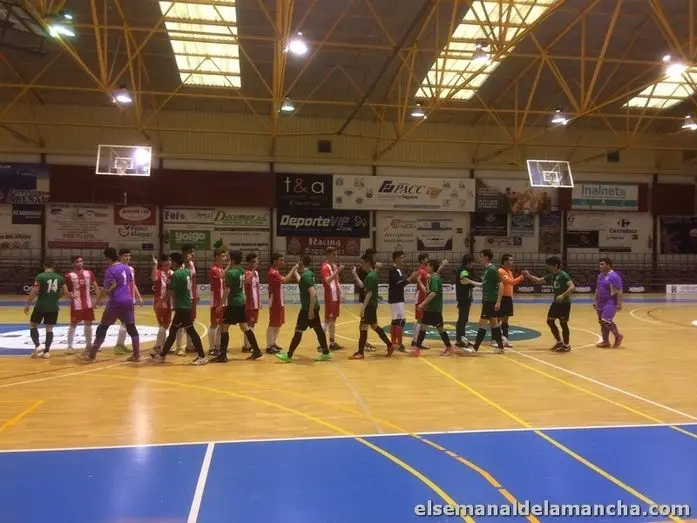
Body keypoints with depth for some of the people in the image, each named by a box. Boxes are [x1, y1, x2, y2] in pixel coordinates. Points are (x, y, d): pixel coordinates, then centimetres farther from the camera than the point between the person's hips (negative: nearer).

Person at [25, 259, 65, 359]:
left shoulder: (40, 276, -8)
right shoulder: (60, 277, 4)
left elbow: (34, 292, -11)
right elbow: (65, 292, 5)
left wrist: (27, 304, -1)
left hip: (41, 306, -3)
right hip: (54, 307, 3)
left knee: (33, 325, 14)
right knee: (49, 328, 8)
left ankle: (37, 346, 0)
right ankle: (46, 351, 5)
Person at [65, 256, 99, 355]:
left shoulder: (89, 273, 6)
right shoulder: (69, 275, -6)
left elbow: (95, 286, 6)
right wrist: (70, 295, -24)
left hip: (88, 304, 4)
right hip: (76, 304, -4)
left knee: (88, 323, 11)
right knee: (73, 324, 0)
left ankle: (88, 345, 22)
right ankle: (70, 346, 7)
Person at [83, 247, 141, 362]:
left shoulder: (110, 270, -10)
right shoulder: (127, 268, 11)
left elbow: (106, 289, -12)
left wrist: (98, 300, 1)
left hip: (116, 302, -6)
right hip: (128, 301, 6)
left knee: (103, 327, 4)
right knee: (131, 327, 9)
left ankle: (91, 355, 10)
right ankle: (136, 355, 9)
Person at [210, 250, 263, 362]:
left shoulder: (231, 273, -16)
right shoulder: (242, 271, 9)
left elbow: (227, 290, -18)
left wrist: (221, 304, -13)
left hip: (233, 304, -9)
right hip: (241, 303, 9)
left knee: (224, 327, 0)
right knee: (245, 327, 15)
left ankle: (222, 355, 2)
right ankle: (257, 351, 17)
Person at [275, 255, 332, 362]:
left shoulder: (305, 275, -19)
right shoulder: (308, 273, 10)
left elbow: (313, 293, -28)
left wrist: (310, 310, -27)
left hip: (308, 308, -9)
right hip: (313, 307, 9)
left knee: (298, 330, -3)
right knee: (318, 329, 13)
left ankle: (289, 355, 4)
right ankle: (326, 353, 18)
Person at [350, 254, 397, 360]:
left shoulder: (370, 276, -18)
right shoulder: (373, 274, 11)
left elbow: (369, 293, -24)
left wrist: (363, 307, -25)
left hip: (370, 305, -10)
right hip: (372, 304, 10)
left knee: (363, 327, -5)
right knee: (374, 326, 19)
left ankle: (361, 352, 1)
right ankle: (390, 345, 25)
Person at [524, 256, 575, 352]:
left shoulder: (563, 275, -18)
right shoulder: (551, 276, 7)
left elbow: (572, 287, -27)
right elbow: (539, 280, 13)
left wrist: (563, 295, -36)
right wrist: (528, 275, 0)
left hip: (564, 302, -8)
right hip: (556, 301, 8)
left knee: (563, 323, -1)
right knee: (550, 321, 9)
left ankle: (566, 345, 13)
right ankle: (559, 342, 23)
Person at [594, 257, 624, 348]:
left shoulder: (614, 276, -15)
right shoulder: (600, 276, 11)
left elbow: (619, 291, -17)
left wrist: (619, 304, -20)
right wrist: (596, 301, 17)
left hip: (611, 303, -8)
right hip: (601, 303, 8)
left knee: (606, 321, -16)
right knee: (602, 322, 9)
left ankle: (618, 336, 5)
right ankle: (605, 341, 18)